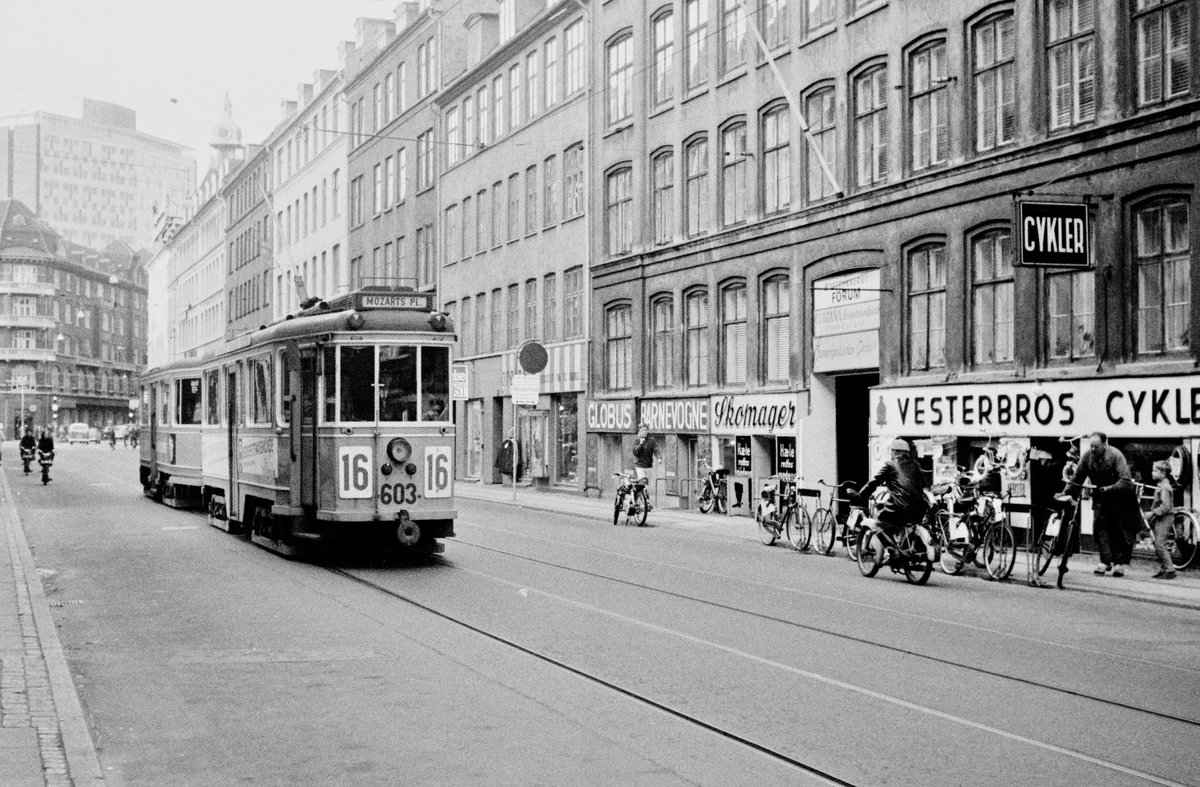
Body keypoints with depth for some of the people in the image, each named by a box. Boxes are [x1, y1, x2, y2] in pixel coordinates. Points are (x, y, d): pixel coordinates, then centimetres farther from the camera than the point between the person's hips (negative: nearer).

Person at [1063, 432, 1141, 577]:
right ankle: (1106, 561, -7)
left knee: (1119, 531, -1)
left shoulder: (1116, 456, -22)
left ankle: (1120, 563, 8)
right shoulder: (1087, 456, -9)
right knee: (1099, 527, -9)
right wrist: (1066, 493, -12)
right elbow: (1077, 477, -2)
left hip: (1119, 497, -4)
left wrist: (1109, 488, -43)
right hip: (1100, 497, 4)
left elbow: (1126, 480, -30)